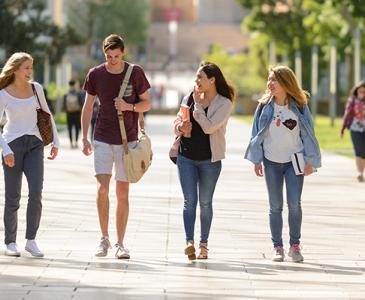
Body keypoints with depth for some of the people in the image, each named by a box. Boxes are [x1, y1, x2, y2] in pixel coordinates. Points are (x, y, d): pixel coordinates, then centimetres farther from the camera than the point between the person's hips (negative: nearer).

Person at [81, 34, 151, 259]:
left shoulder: (136, 73, -4)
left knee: (123, 193, 3)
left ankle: (120, 244, 10)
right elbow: (88, 107, 8)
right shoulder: (96, 75, -1)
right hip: (103, 139, 0)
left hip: (128, 140, 0)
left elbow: (147, 104, 5)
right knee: (102, 188, -13)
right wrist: (85, 138, 4)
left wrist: (129, 106, -16)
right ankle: (104, 238, 3)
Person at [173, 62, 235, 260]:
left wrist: (198, 104, -12)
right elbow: (177, 121, 13)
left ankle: (203, 244, 15)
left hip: (209, 160, -3)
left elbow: (209, 127, -17)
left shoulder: (224, 103, -7)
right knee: (190, 200, -6)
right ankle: (189, 242, -14)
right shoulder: (189, 99, 7)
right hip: (186, 157, 3)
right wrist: (181, 128, -10)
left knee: (205, 202, 7)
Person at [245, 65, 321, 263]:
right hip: (272, 163, 2)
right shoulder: (265, 106, 1)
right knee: (275, 206, 5)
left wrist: (310, 161, -2)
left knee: (294, 203, -11)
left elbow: (308, 134, 2)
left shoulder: (299, 106, -2)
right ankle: (278, 247, 12)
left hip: (294, 161, -2)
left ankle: (295, 246, 2)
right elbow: (257, 134, 6)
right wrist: (256, 160, 2)